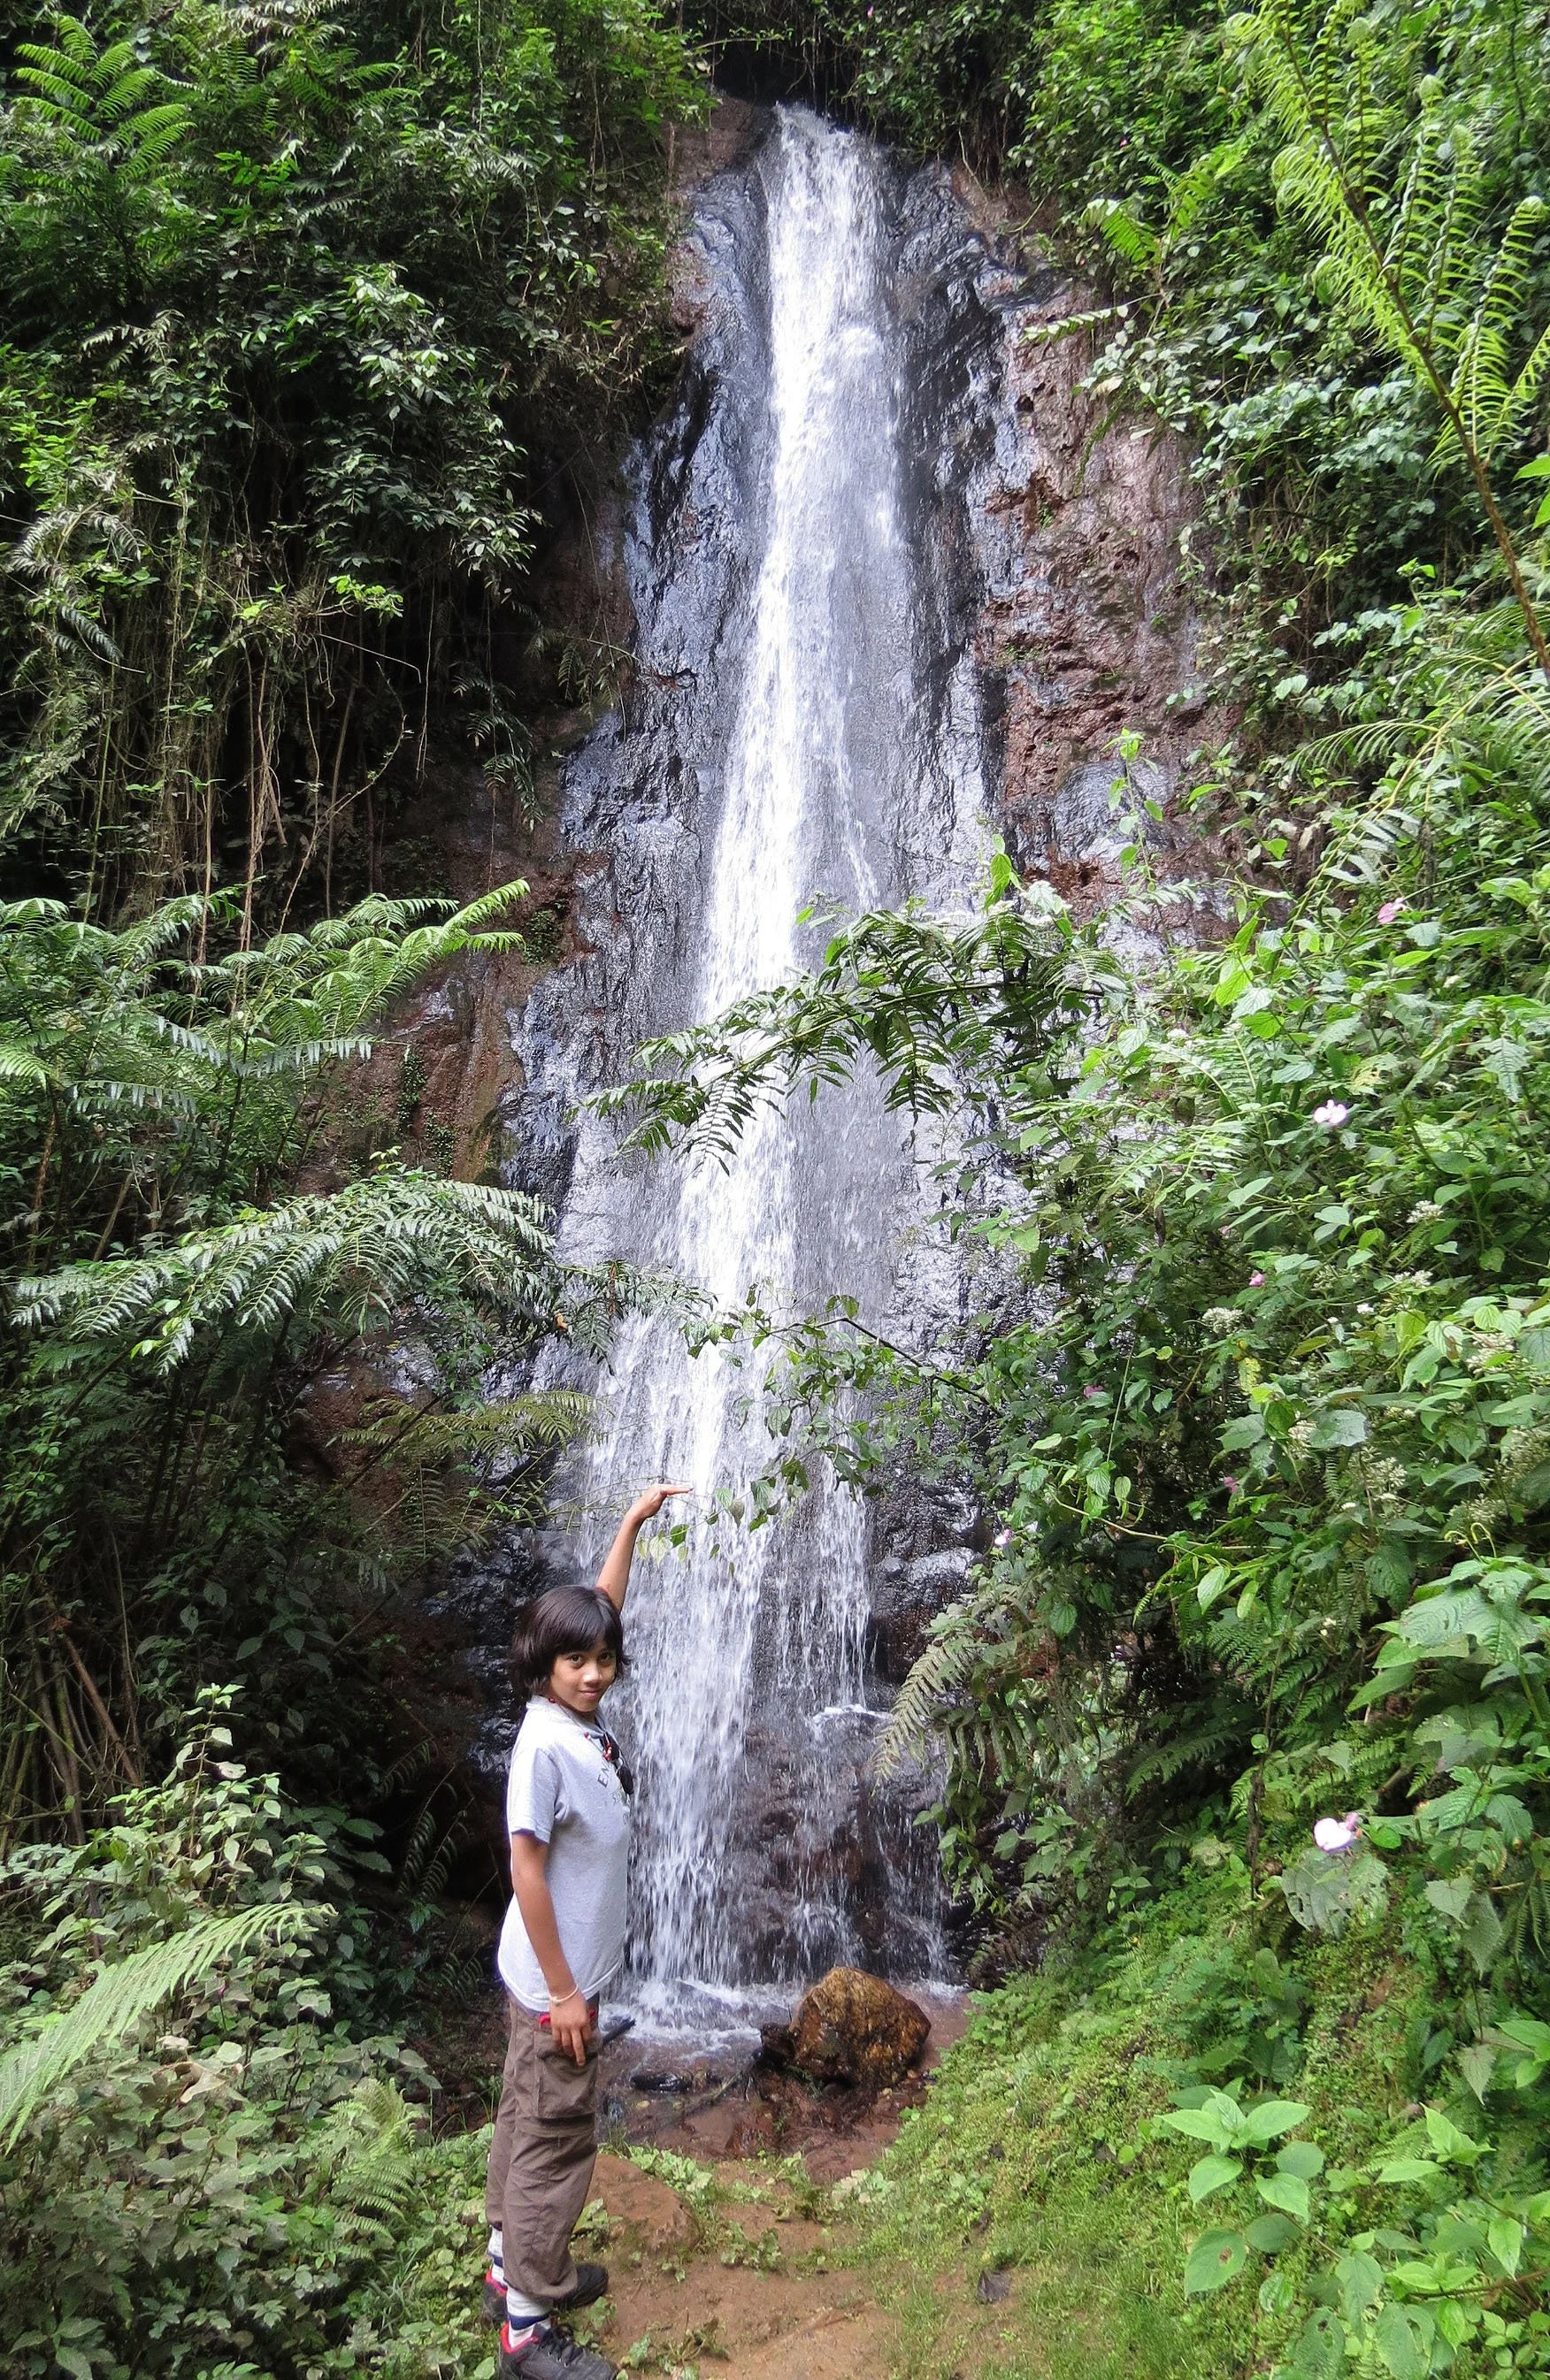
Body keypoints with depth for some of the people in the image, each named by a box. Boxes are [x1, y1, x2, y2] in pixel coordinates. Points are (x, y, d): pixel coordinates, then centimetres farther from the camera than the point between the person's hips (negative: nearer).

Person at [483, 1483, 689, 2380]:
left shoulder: (588, 1716, -4)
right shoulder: (542, 1744, -26)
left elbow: (601, 1608, 9)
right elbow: (526, 1871, -23)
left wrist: (635, 1521, 9)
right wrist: (563, 1992, -18)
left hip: (570, 1973, 8)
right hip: (554, 1981, -8)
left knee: (531, 2121, 21)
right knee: (559, 2140, 3)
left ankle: (516, 2265, 38)